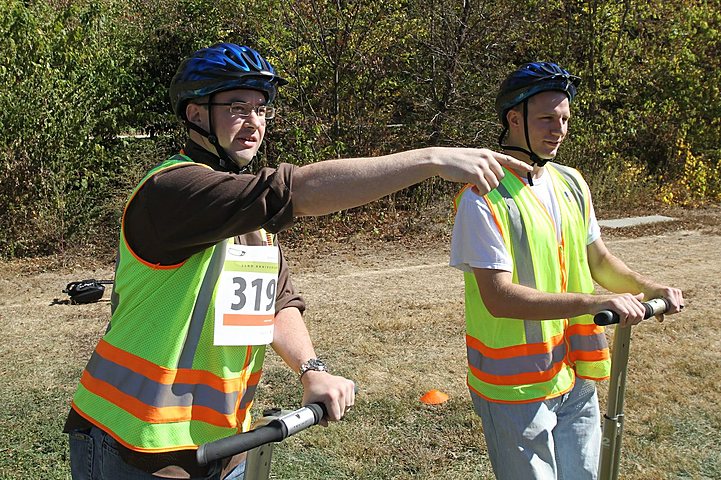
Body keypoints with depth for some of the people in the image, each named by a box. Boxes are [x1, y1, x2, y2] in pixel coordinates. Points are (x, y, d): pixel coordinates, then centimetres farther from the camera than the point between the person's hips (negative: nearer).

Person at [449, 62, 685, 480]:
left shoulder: (572, 184, 7)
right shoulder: (483, 200, -18)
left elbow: (597, 258, 16)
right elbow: (499, 297, -25)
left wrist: (648, 288, -1)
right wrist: (594, 302, -28)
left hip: (576, 376, 7)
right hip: (516, 384, -7)